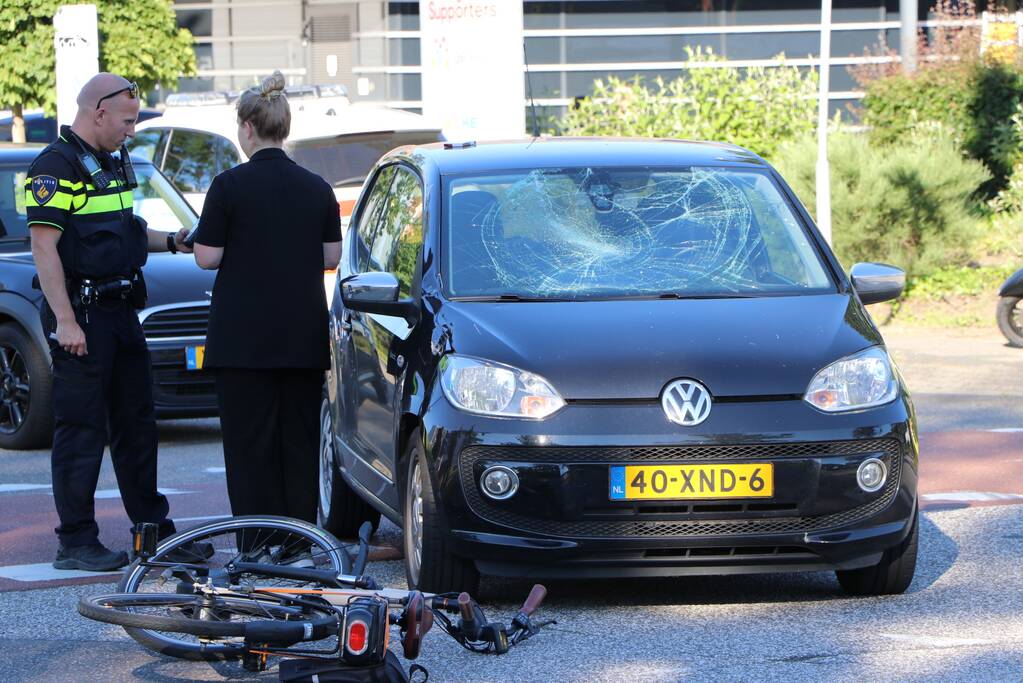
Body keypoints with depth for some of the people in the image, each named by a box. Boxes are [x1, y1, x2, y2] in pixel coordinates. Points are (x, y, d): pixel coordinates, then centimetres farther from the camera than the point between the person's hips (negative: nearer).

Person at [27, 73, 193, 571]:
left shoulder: (113, 162, 16)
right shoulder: (56, 167, -14)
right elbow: (44, 247, -19)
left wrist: (173, 242, 12)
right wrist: (64, 321, -24)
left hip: (121, 310, 9)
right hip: (80, 315, -9)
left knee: (136, 422, 14)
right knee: (81, 429, -5)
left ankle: (152, 526, 23)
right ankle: (76, 542, 0)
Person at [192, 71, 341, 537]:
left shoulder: (230, 186, -9)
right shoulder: (316, 188, 5)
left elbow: (207, 257, -9)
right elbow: (331, 257, 7)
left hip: (244, 336, -4)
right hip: (304, 337, 4)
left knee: (249, 441, -1)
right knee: (300, 438, 10)